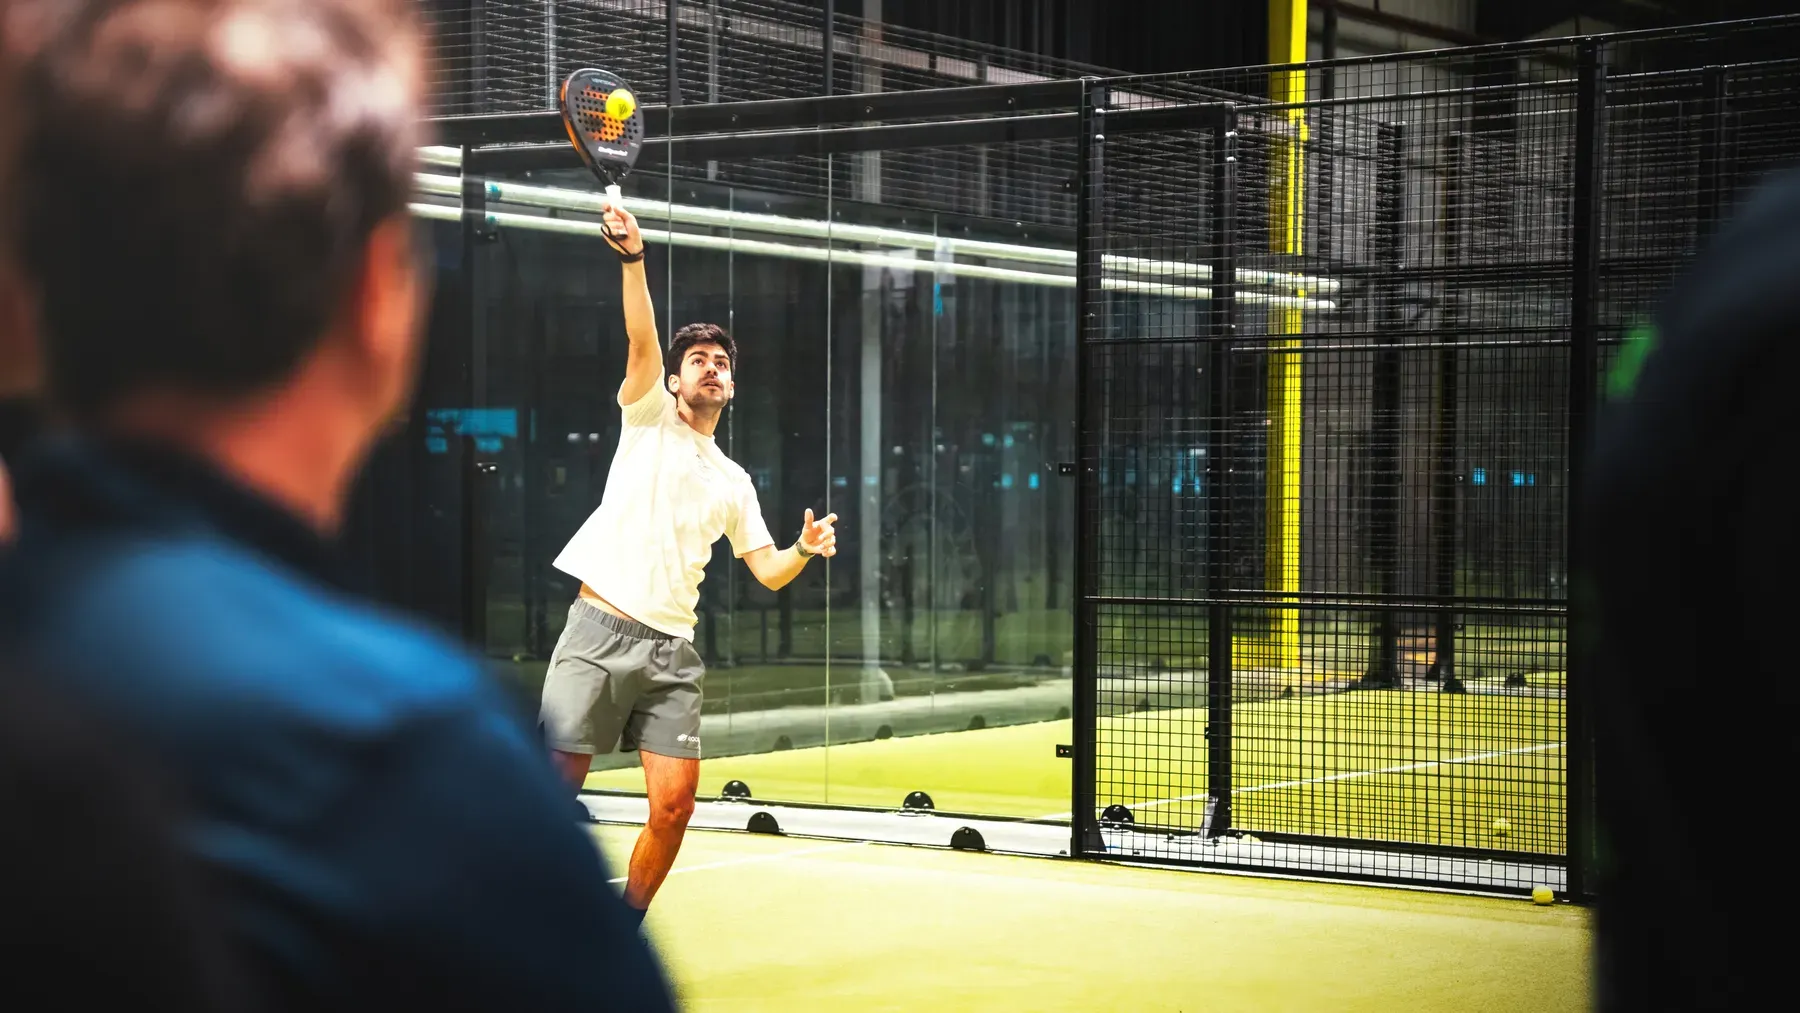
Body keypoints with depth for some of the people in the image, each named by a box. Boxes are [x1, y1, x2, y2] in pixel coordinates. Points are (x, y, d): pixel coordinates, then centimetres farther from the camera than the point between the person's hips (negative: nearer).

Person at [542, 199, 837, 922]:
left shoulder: (734, 482, 21)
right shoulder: (647, 421, 9)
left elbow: (767, 571, 19)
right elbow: (642, 341, -8)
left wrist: (805, 549, -3)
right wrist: (633, 261, -24)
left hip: (671, 650, 4)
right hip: (598, 634, -4)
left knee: (674, 802, -5)